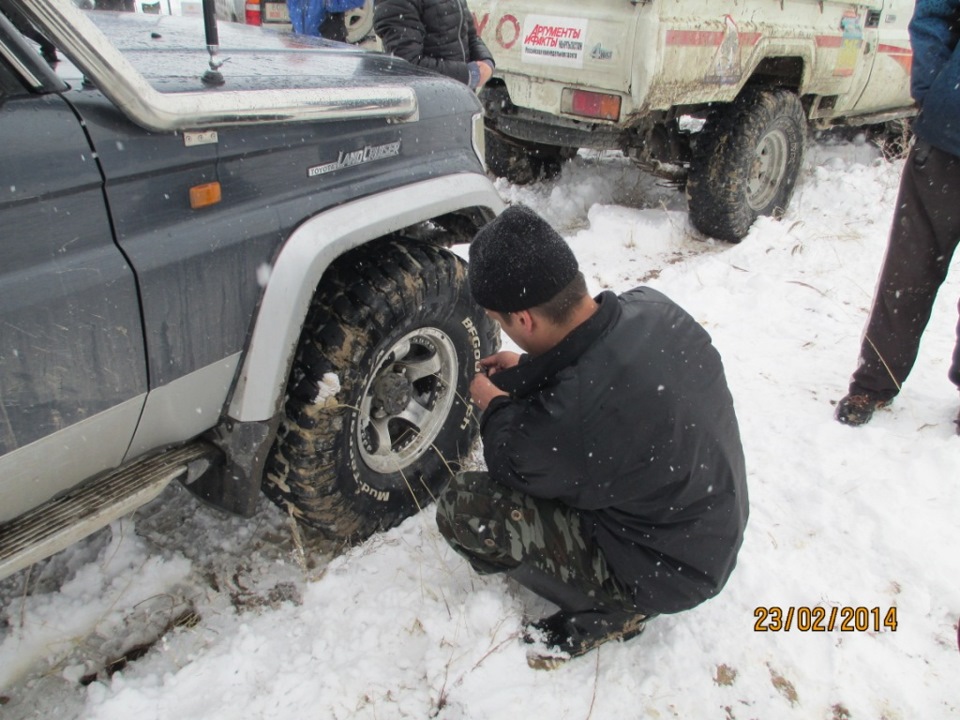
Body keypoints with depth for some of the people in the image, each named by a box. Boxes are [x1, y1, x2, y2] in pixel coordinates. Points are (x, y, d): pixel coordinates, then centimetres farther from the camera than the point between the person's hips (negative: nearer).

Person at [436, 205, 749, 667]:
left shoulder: (574, 413, -37)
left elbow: (510, 466, -13)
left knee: (461, 508, -15)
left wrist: (495, 405, 3)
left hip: (666, 572, -7)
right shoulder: (652, 307, -16)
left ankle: (610, 611, 4)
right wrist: (527, 371, 7)